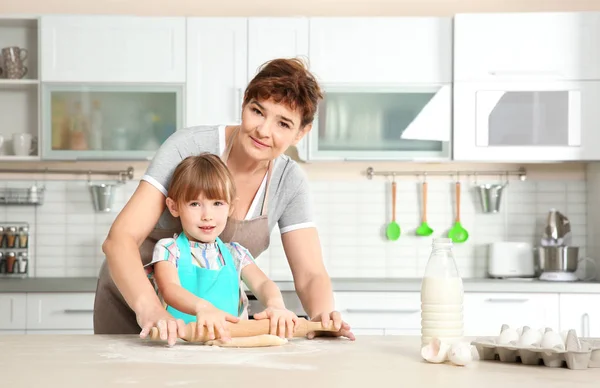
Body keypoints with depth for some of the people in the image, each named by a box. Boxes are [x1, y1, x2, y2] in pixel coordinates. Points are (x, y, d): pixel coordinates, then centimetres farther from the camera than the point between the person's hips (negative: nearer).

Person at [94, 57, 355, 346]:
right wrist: (150, 308, -46)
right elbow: (120, 238, -29)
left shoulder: (290, 182, -9)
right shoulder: (190, 146, -22)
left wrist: (322, 316, -34)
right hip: (135, 298, -3)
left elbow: (310, 275, -11)